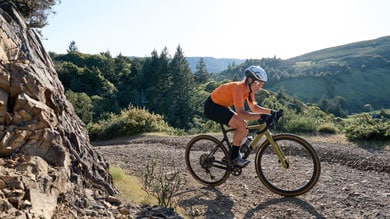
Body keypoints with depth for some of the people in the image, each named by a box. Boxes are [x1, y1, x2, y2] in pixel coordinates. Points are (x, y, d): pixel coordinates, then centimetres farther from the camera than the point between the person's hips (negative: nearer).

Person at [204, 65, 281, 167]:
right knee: (241, 125, -21)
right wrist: (261, 116, -40)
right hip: (212, 106, -10)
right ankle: (234, 157, -6)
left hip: (221, 106, 10)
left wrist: (271, 111, -6)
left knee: (244, 129, 3)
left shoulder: (249, 89, -1)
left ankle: (231, 155, 15)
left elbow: (254, 107, 6)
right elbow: (241, 113, -36)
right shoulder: (238, 87, -28)